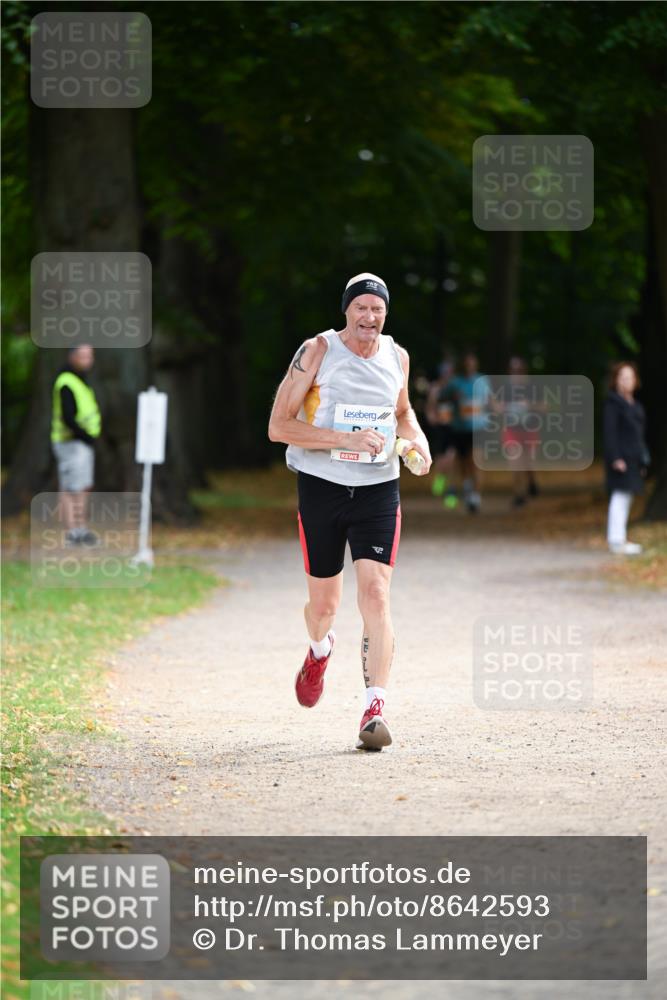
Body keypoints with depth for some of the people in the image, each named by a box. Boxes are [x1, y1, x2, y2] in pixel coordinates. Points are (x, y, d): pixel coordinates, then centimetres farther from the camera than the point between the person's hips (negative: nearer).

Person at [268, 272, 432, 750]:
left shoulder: (397, 357, 4)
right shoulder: (317, 352, -9)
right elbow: (279, 426, -13)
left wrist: (418, 439, 3)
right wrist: (346, 439, -23)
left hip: (379, 490, 2)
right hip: (322, 489, -1)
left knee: (375, 595, -14)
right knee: (324, 603, 10)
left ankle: (376, 708, -15)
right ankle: (320, 649, 47)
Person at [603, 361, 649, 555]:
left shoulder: (634, 404, 17)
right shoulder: (613, 403, -10)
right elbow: (610, 432, -15)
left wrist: (643, 459, 18)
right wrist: (615, 458, -21)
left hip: (634, 458, 9)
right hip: (620, 458, -9)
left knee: (626, 497, 11)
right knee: (620, 495, -11)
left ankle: (619, 539, 16)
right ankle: (616, 541, -12)